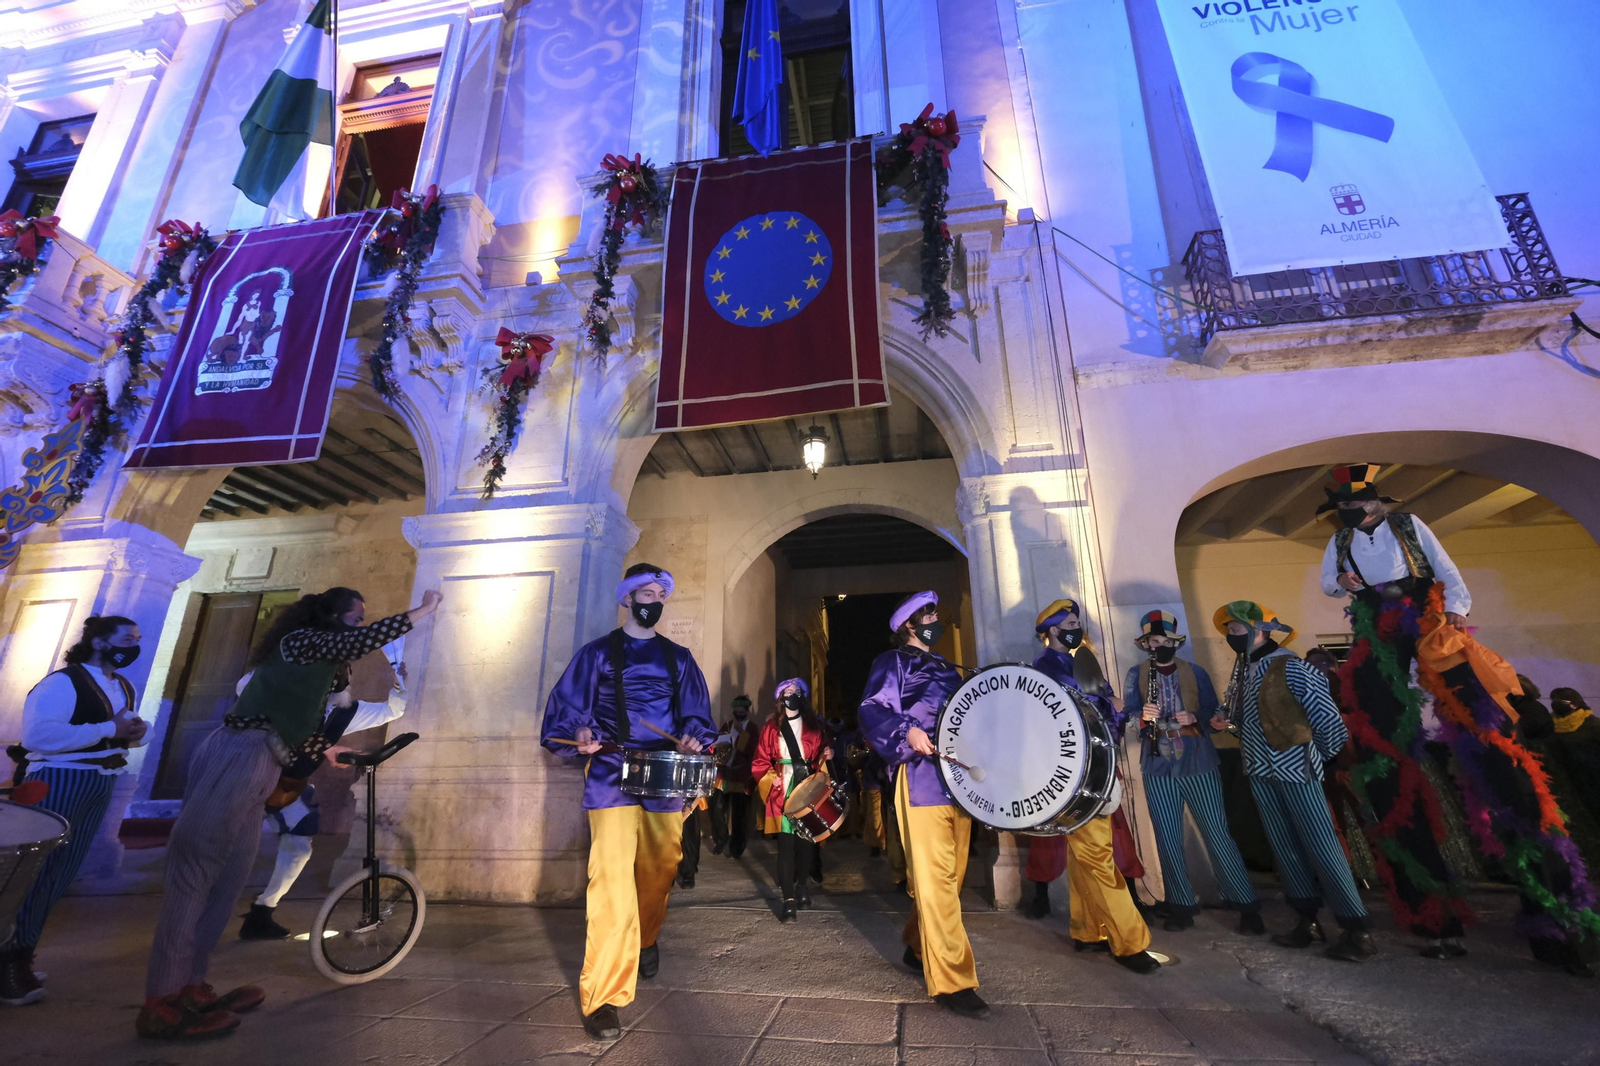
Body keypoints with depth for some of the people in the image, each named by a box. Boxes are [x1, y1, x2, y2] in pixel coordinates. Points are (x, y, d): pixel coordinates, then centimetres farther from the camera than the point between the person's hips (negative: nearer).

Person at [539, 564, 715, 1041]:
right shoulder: (597, 653, 5)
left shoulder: (679, 658, 12)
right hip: (612, 777, -3)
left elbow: (697, 712, 11)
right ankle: (602, 997, -1)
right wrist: (579, 733, -19)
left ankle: (645, 940, 44)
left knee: (659, 873, 15)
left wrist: (693, 736, -9)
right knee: (613, 884, -13)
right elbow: (566, 706, 1)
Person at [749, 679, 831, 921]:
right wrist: (771, 777, -11)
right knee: (786, 844, -6)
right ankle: (789, 900, -2)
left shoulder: (813, 726, 9)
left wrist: (826, 756, -12)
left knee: (805, 841, 7)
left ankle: (801, 887, 29)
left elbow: (818, 759, 9)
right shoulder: (771, 727, 4)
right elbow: (760, 762, 4)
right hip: (782, 793, -2)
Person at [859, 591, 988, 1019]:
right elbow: (871, 710, -9)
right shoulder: (892, 662, 4)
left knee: (950, 877, 12)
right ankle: (952, 980, -3)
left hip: (958, 773, 8)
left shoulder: (945, 669, 26)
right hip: (921, 776, -7)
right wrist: (907, 730, -23)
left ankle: (919, 948, 30)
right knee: (934, 879, -8)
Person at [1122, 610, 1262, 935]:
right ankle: (1182, 906, 20)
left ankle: (1247, 906, 18)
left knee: (1217, 833, 3)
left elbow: (1215, 715, 1)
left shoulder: (1196, 672, 3)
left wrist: (1196, 719, -19)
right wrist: (1143, 716, -29)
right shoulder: (1136, 674, 1)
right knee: (1167, 839, 7)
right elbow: (1127, 715, -8)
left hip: (1199, 763, 0)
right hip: (1157, 766, 1)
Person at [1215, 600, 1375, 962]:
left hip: (1294, 768, -7)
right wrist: (1228, 721, -2)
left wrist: (1320, 754, -1)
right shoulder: (1243, 671, 7)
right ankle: (1308, 920, 24)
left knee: (1321, 846, -2)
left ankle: (1356, 929, 9)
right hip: (1261, 772, 7)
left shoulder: (1289, 667, -15)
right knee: (1283, 846, 13)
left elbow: (1325, 713, -14)